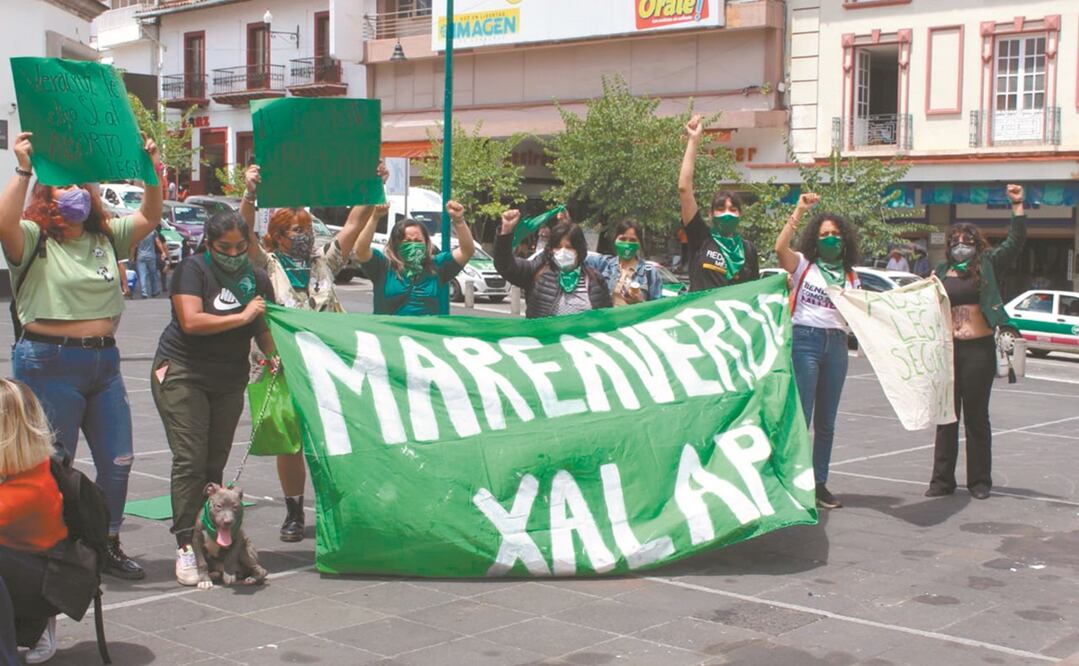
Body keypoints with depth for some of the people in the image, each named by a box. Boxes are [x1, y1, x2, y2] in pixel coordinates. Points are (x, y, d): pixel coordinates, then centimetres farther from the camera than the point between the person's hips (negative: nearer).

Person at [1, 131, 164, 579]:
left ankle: (109, 545, 24)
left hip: (104, 361, 6)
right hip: (50, 363, -6)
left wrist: (152, 172, -2)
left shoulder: (106, 238, 12)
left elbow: (149, 218, 10)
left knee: (118, 461, 9)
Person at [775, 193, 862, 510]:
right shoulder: (803, 265, 4)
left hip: (836, 344, 5)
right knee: (801, 416, -8)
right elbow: (780, 248, -16)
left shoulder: (851, 278, 17)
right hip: (805, 340, -5)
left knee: (826, 422, 9)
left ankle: (820, 483, 16)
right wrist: (799, 211, -16)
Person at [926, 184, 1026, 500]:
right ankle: (942, 480, 11)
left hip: (979, 349, -2)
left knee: (976, 417, 5)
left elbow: (1015, 242, -5)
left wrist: (1018, 206, -11)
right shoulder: (941, 272, 9)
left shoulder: (988, 265, 4)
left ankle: (979, 481, 13)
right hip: (946, 348, 2)